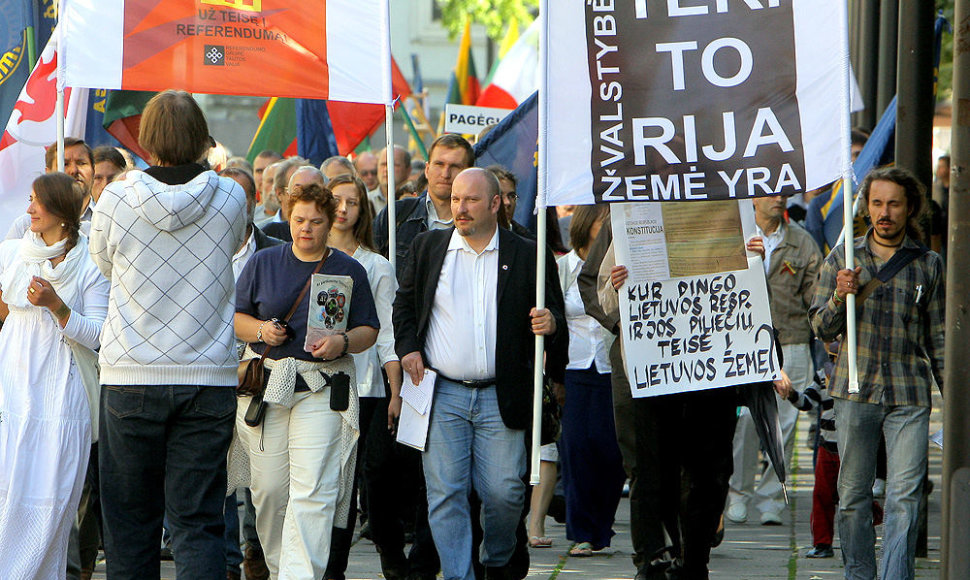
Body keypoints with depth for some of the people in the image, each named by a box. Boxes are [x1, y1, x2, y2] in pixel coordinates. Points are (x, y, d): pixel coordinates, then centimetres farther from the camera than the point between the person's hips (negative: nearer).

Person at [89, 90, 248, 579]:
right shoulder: (230, 198, -4)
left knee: (130, 521, 9)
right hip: (208, 380, 0)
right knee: (198, 521, 0)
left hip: (130, 379, 0)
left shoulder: (116, 198, -6)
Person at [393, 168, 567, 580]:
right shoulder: (428, 248, 9)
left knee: (504, 492, -1)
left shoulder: (528, 256, 4)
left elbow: (554, 317, 8)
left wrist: (550, 324, -15)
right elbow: (404, 305, 16)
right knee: (446, 494, -4)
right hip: (442, 395, 1)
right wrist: (407, 348, 0)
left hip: (499, 399, -1)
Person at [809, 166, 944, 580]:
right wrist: (839, 297, -14)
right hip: (855, 390, 1)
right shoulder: (842, 258, 7)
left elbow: (938, 337, 13)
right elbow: (822, 328, 6)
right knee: (853, 494, 5)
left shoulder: (928, 265, 8)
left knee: (904, 495, -10)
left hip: (909, 395, -1)